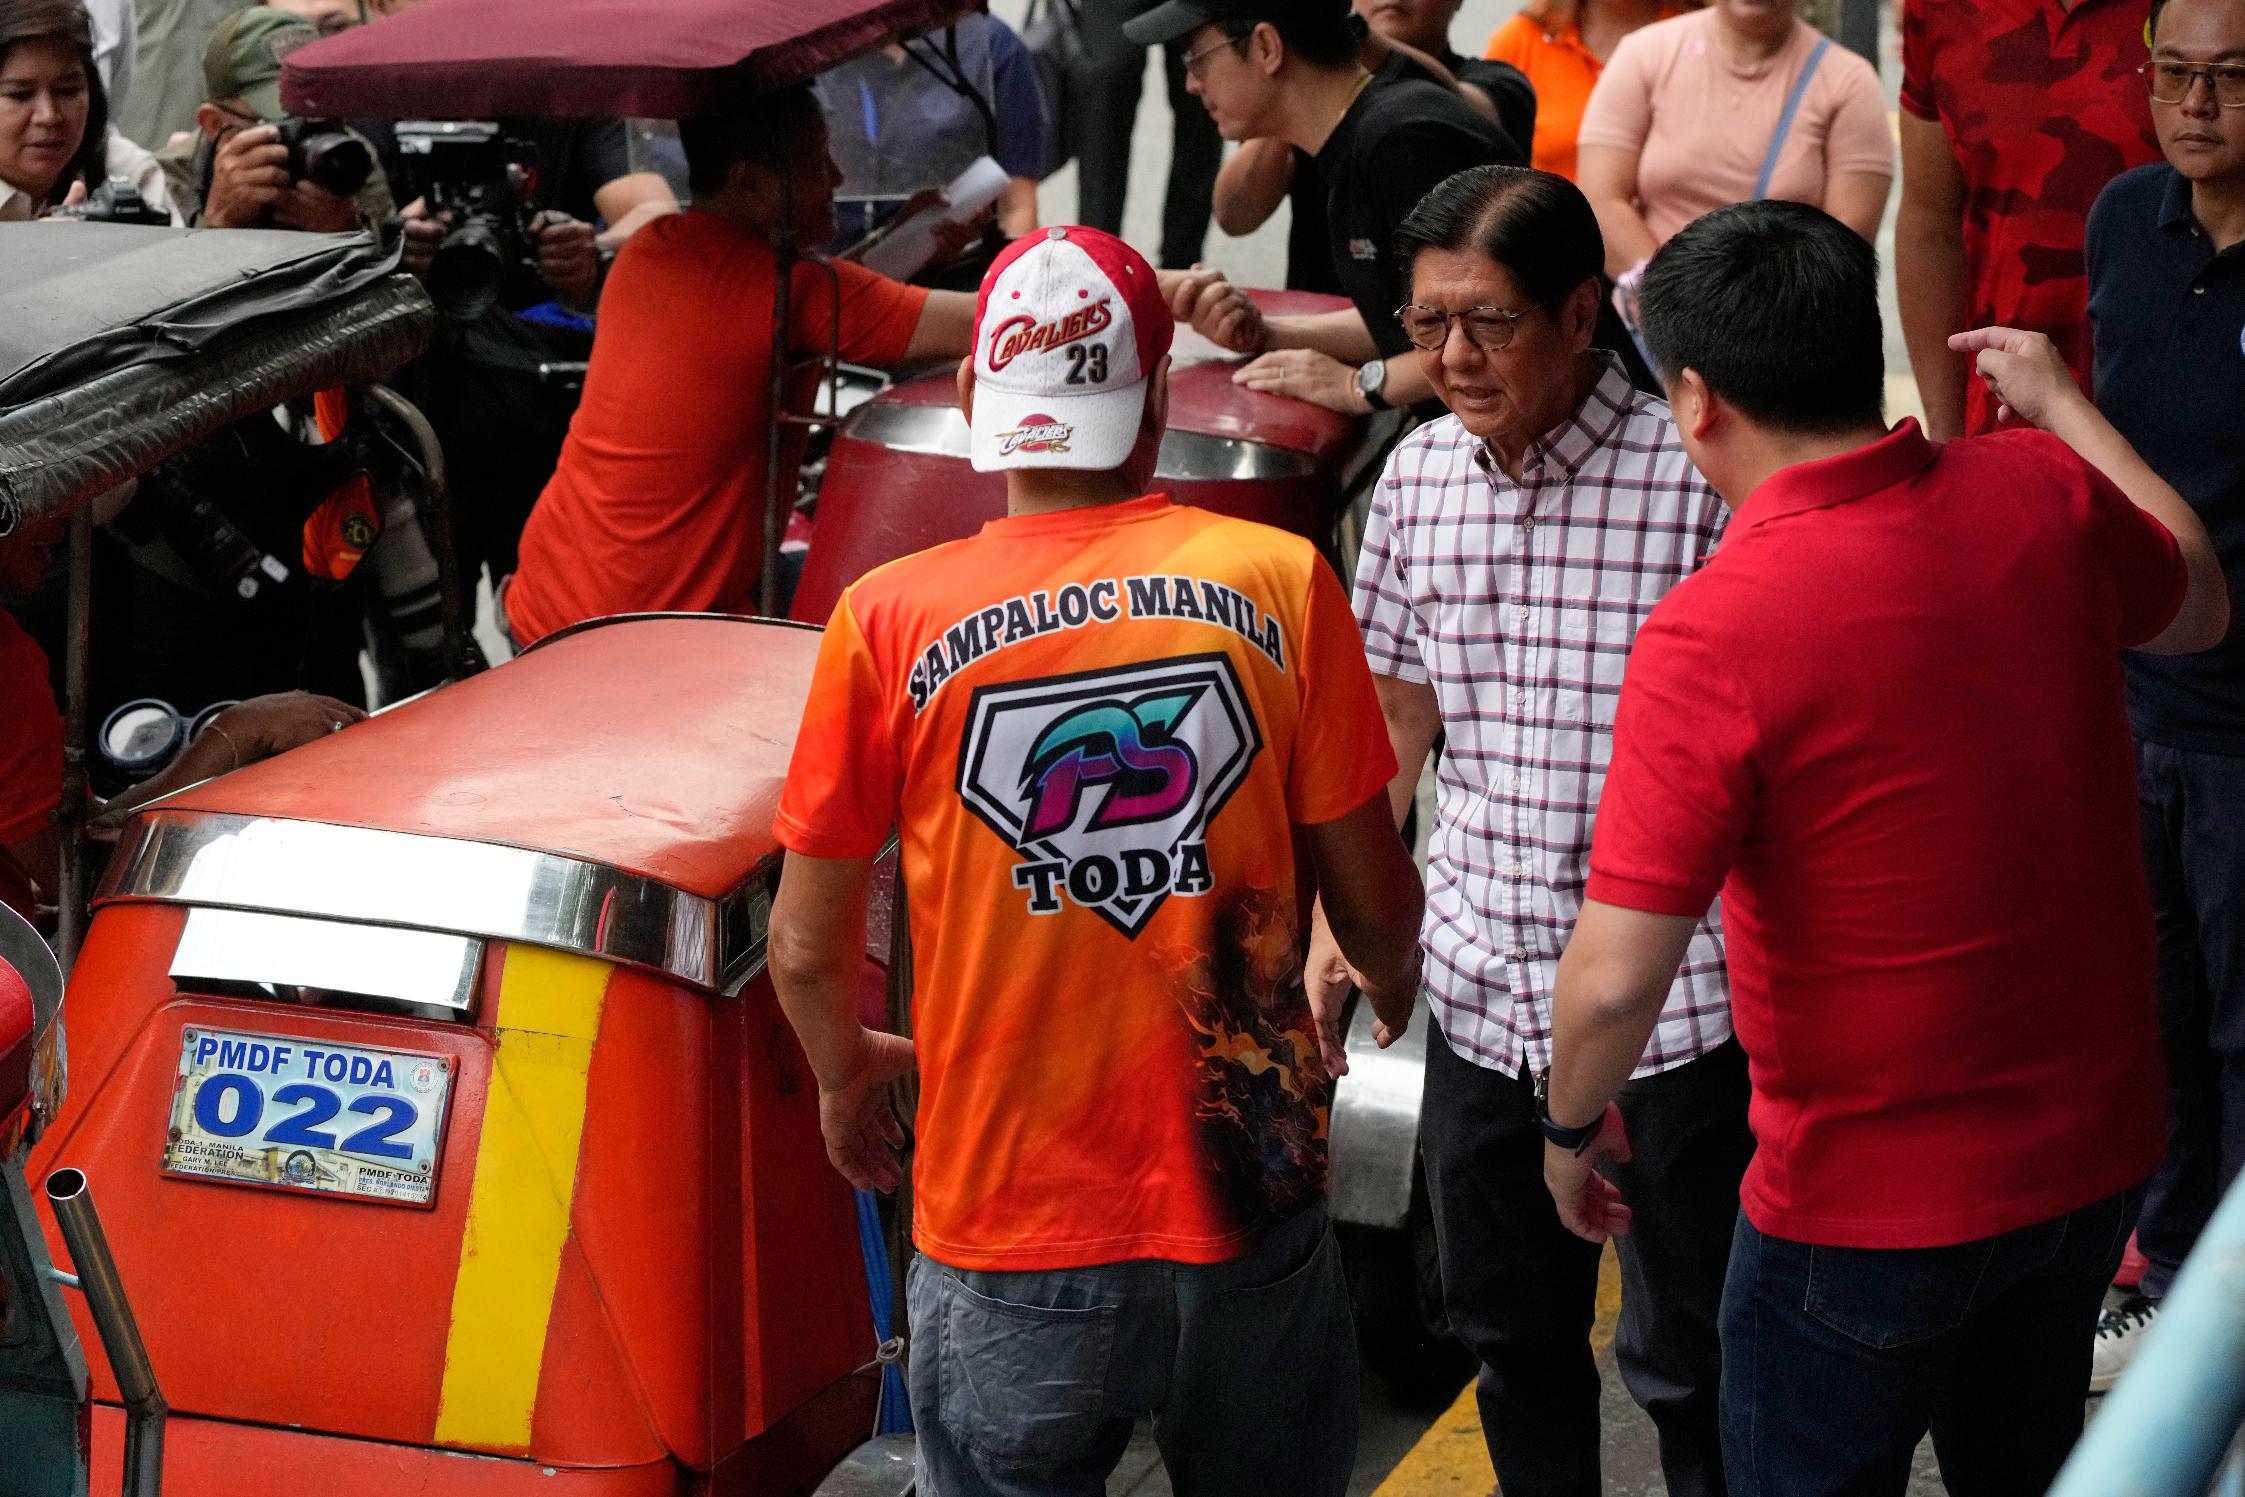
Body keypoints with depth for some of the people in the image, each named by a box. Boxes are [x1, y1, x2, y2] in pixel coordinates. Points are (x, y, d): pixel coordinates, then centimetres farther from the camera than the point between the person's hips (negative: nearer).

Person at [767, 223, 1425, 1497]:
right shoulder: (1279, 582, -8)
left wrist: (846, 1075, 19)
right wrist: (1391, 988, 22)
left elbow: (808, 948, -3)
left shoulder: (892, 623, -10)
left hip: (1012, 1229, -1)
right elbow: (1369, 893, -1)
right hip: (1251, 1205, 1)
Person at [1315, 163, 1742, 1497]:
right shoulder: (1419, 477, 1)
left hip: (1678, 1001, -5)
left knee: (1689, 1362, 9)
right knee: (1510, 1335, 20)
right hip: (1482, 988, 5)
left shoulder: (1696, 477, -16)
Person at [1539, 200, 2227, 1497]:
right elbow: (2198, 606, 15)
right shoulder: (2044, 498, -9)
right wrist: (2060, 403, 26)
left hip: (1874, 1206, -5)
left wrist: (1573, 1125, -6)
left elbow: (1616, 975, -26)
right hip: (2097, 1145, 6)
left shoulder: (1714, 636, -27)